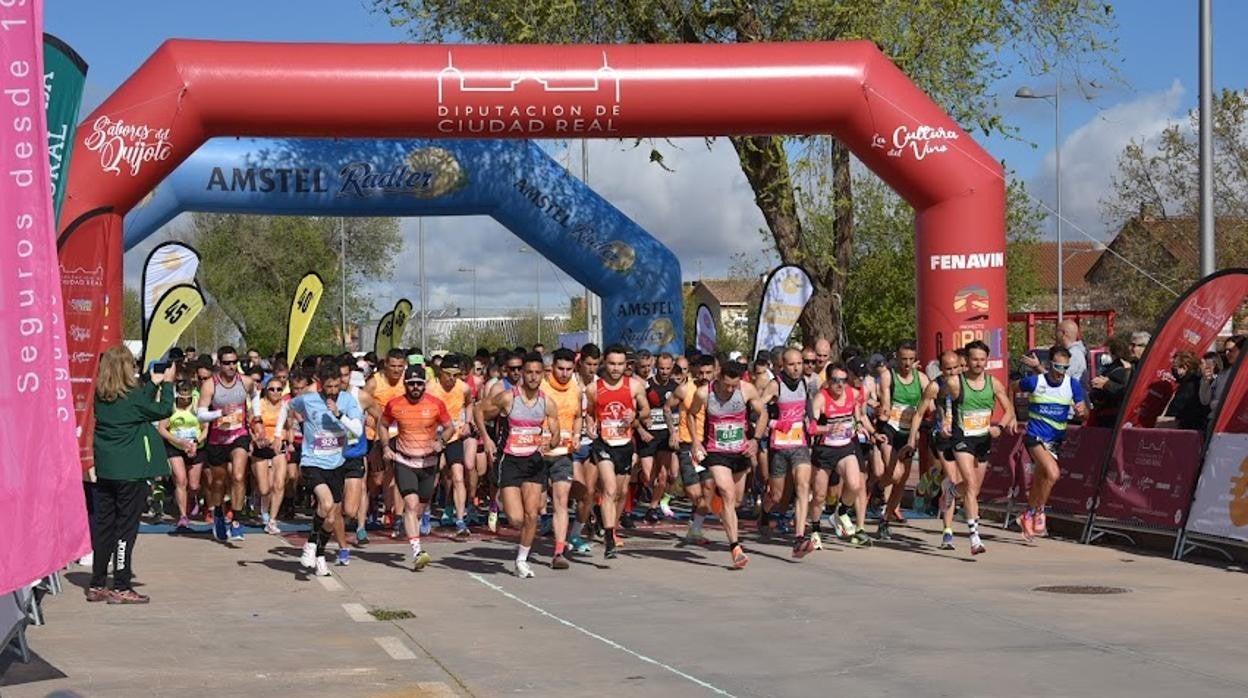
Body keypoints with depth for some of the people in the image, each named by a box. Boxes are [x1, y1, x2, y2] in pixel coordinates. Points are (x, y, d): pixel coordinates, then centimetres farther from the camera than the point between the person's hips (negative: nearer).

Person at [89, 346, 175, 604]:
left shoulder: (100, 397, 5)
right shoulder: (132, 396, -14)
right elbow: (164, 410, -3)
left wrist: (153, 382, 25)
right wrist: (166, 383, 10)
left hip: (104, 471, 6)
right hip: (131, 471, -6)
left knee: (102, 525, 10)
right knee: (126, 527, 0)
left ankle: (97, 585, 16)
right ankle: (121, 588, 2)